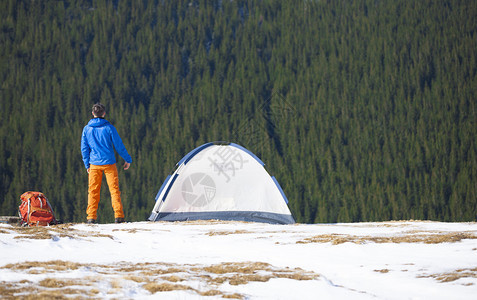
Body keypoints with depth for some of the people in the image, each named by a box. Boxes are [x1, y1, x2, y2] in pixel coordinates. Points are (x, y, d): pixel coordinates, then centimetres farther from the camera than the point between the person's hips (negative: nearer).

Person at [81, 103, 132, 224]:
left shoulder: (87, 129, 2)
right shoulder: (109, 128, -6)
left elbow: (84, 148, 6)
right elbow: (119, 145, -2)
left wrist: (87, 164, 15)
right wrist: (127, 159, 9)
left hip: (94, 164, 2)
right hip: (109, 163, -2)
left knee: (93, 191, 6)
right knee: (114, 189, 1)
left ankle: (91, 217, 1)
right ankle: (118, 216, -5)